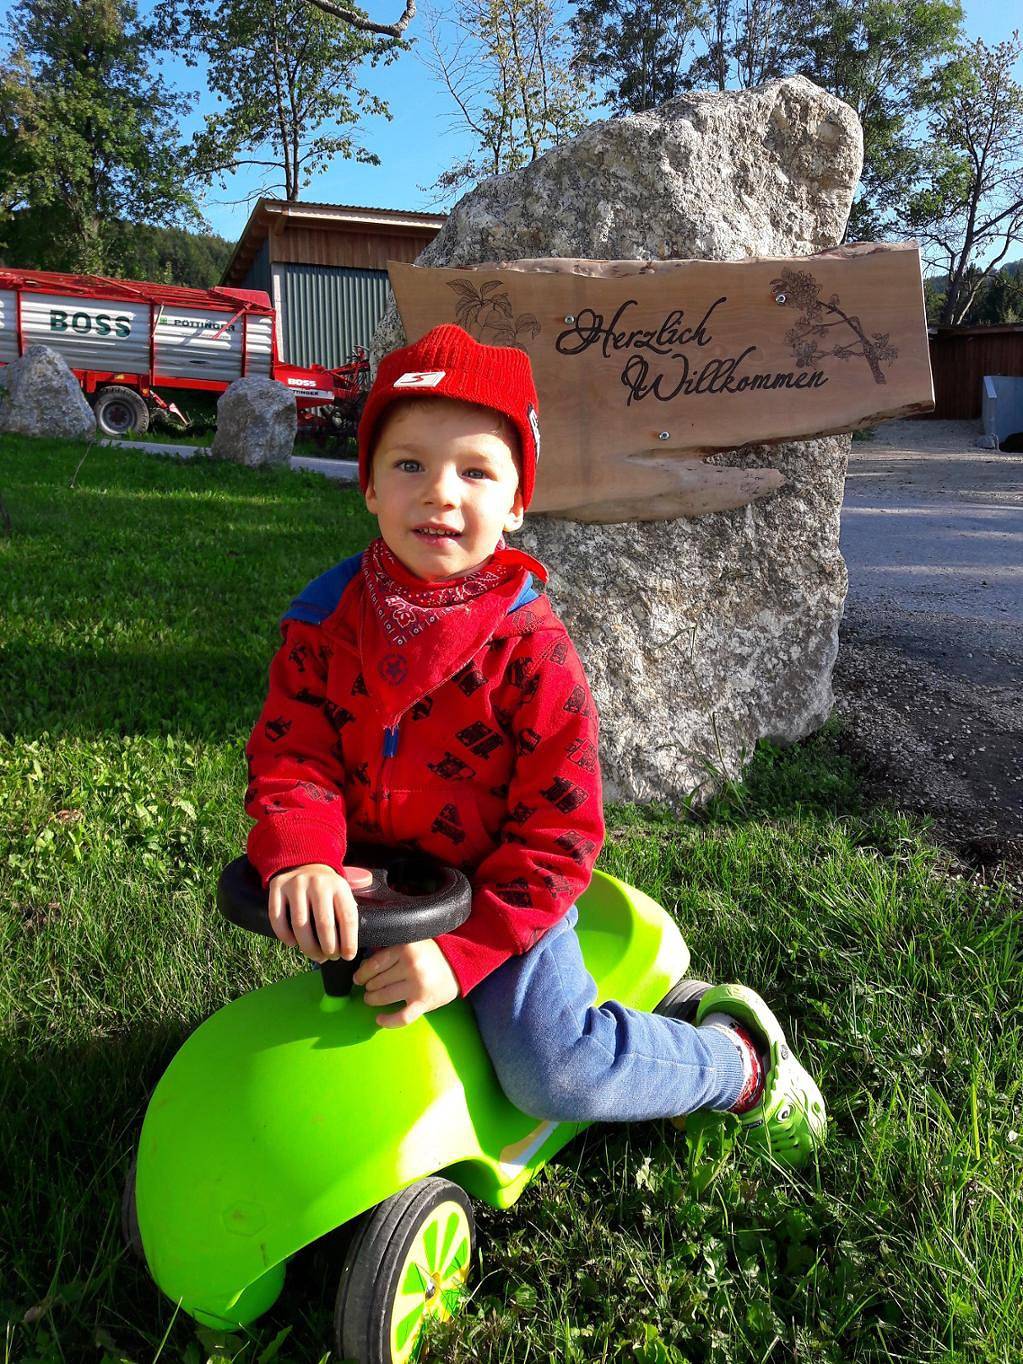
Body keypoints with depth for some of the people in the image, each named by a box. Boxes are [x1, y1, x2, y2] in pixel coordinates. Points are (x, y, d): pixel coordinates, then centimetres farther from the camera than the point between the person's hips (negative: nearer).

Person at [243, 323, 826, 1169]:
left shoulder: (530, 648, -19)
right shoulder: (325, 619, -7)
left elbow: (558, 832, -18)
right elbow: (289, 754, -11)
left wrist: (460, 953, -27)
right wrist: (300, 859, -33)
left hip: (499, 895, -5)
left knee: (553, 1072, -20)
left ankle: (736, 1058, 9)